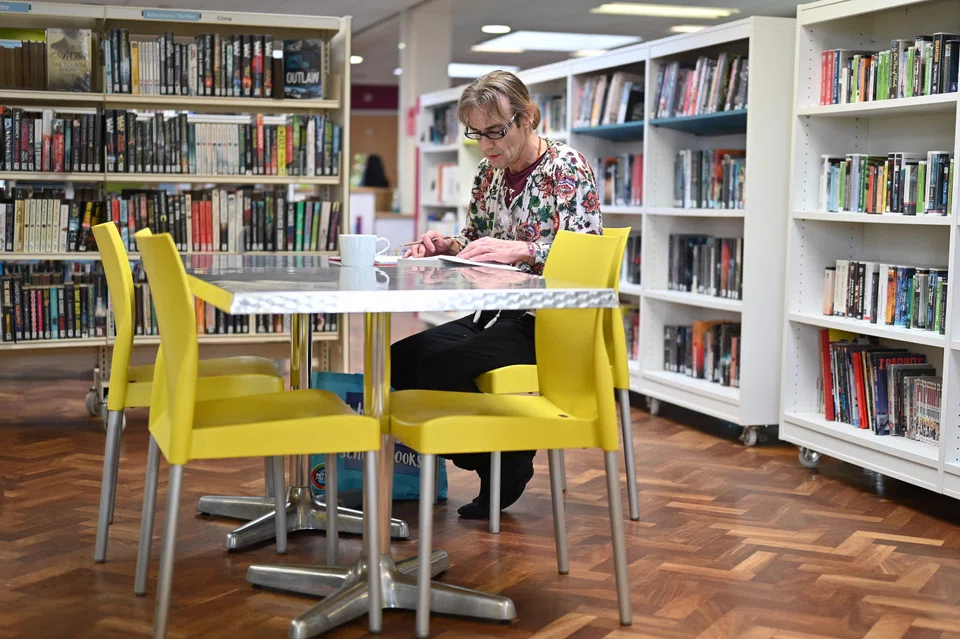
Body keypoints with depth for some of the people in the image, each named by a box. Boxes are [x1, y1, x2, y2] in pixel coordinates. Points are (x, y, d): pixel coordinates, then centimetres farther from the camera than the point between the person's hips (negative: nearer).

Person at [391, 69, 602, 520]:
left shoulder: (567, 168, -10)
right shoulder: (489, 172, 11)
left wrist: (520, 250, -31)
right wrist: (447, 245, -3)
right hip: (496, 314, 8)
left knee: (443, 365, -26)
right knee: (401, 358, -10)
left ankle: (506, 465, 0)